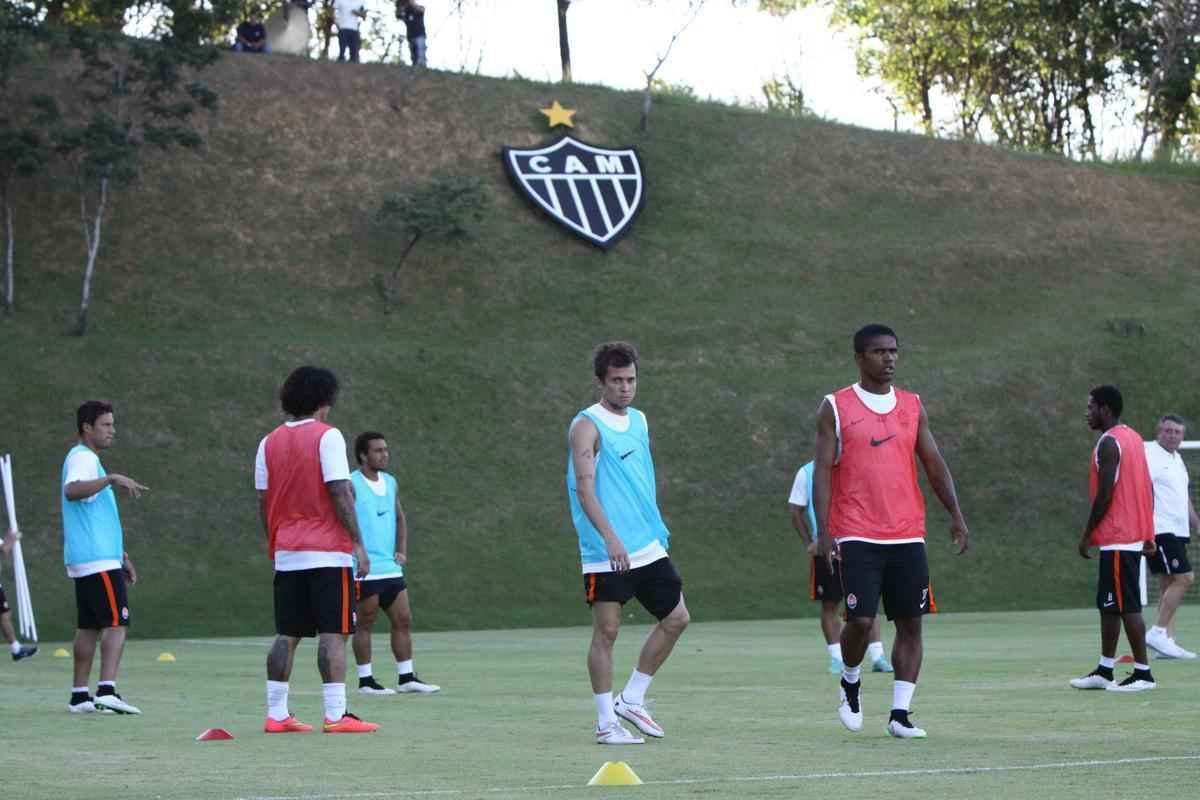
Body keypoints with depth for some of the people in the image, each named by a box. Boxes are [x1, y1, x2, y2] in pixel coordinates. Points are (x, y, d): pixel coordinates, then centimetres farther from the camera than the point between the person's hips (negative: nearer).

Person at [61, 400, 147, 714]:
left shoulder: (87, 459, 22)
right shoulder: (83, 458, -10)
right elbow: (72, 490, -33)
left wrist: (121, 556, 28)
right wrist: (112, 479, -41)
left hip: (86, 559, 10)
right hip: (97, 560, -10)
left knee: (89, 626, 10)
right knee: (116, 622, -14)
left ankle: (80, 695, 11)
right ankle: (106, 690, -22)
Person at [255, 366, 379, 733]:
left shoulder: (270, 443, 10)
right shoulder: (327, 436, -7)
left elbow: (263, 501, 11)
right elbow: (340, 493, -13)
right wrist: (358, 543, -12)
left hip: (286, 553, 6)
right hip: (327, 551, -6)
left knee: (287, 634, 9)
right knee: (332, 633, -6)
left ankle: (276, 714, 8)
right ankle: (336, 714, -10)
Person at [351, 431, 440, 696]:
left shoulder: (390, 483, 13)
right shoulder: (351, 485, -10)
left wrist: (402, 550, 10)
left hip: (391, 567, 7)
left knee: (403, 620, 7)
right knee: (365, 624, 0)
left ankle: (406, 678, 13)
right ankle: (365, 681, 6)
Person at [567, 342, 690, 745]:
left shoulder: (639, 420, 14)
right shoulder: (587, 426, -10)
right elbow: (585, 488, -20)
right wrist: (610, 538, -30)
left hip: (648, 547, 8)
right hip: (605, 554, -8)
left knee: (676, 618, 7)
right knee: (606, 632, -4)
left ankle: (631, 700, 17)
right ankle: (607, 722, 4)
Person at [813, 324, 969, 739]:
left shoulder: (912, 406, 11)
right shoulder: (836, 407, 1)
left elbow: (934, 464, 12)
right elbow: (822, 471, -3)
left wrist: (956, 514, 0)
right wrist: (823, 530, -12)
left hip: (907, 536, 4)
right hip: (857, 536, -4)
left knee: (910, 623, 0)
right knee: (861, 619, -12)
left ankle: (900, 713, 4)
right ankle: (850, 681, 18)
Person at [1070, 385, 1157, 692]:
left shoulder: (1109, 443, -15)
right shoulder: (1133, 438, 15)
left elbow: (1104, 495, -19)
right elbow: (1147, 489, 16)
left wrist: (1087, 534, -11)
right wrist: (1147, 534, 19)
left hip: (1117, 539, -10)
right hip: (1135, 535, 10)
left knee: (1126, 606, -7)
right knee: (1108, 605, 14)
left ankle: (1143, 673, -6)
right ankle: (1104, 671, 18)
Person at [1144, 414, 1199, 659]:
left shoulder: (1177, 459, 20)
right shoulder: (1149, 454, -9)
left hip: (1177, 530, 9)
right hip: (1160, 529, -9)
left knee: (1170, 583, 7)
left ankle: (1168, 641, 7)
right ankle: (1158, 632, -12)